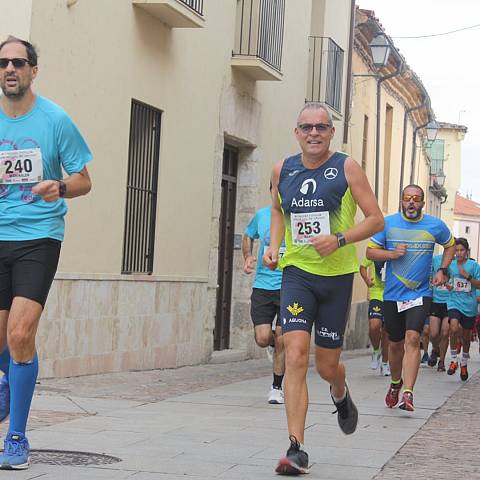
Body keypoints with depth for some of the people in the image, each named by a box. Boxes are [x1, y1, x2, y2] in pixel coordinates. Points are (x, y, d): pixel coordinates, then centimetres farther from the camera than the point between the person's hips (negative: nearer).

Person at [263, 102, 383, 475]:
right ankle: (297, 450, -17)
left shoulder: (346, 168, -5)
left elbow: (376, 219, -4)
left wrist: (339, 240, -19)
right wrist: (274, 246, 6)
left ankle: (341, 395, 47)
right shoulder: (282, 170, 4)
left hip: (336, 275, -1)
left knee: (327, 365, 8)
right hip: (297, 272, 1)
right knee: (296, 355, -16)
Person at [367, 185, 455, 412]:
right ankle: (395, 383, 38)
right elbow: (370, 251, 4)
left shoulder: (435, 225, 1)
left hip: (421, 293, -1)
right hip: (392, 294, 1)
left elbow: (450, 245, 20)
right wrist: (392, 253, -14)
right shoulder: (388, 223, 0)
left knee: (412, 338, -19)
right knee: (395, 343, 11)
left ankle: (408, 393, -22)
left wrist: (442, 270, 6)